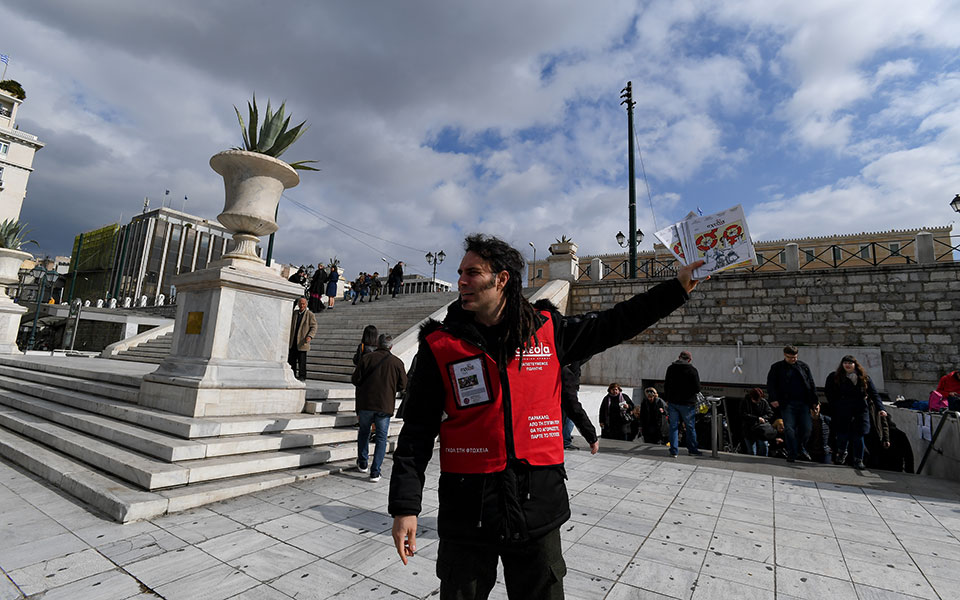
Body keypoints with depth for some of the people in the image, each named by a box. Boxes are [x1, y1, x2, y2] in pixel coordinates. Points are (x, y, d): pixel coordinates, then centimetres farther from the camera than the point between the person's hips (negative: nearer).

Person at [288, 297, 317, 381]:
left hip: (302, 342, -5)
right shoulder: (294, 313, 13)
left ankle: (302, 376, 7)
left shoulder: (310, 315, -2)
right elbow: (290, 326, 21)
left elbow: (313, 327, -6)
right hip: (292, 342, 5)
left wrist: (310, 336, -22)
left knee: (302, 361, -3)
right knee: (291, 359, 8)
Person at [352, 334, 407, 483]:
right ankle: (375, 472, 6)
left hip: (366, 403, 1)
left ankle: (363, 463, 33)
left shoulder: (366, 358, -3)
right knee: (381, 438, 9)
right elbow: (402, 385, 1)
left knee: (363, 432, 22)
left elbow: (355, 379, -3)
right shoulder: (397, 362, -2)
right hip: (385, 405, -1)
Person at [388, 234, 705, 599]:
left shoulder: (546, 330, -1)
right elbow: (417, 431, -4)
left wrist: (677, 288, 13)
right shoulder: (441, 345, -6)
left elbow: (611, 325, 11)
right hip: (468, 514, -1)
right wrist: (405, 506, -8)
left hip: (538, 510, 2)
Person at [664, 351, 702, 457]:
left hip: (672, 402, 3)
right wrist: (691, 393, 12)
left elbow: (665, 386, 6)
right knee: (690, 427, 12)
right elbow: (697, 389, -10)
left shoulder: (670, 368, 1)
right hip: (687, 403, -3)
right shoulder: (692, 370, -10)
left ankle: (674, 451, 10)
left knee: (673, 426, 8)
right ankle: (692, 449, 23)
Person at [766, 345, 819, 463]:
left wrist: (815, 401, 7)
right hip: (787, 403, -2)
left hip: (803, 403, 3)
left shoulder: (803, 366, 12)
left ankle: (801, 448, 26)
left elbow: (812, 384, 14)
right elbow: (770, 384, 1)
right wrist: (773, 399, -11)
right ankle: (792, 454, 6)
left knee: (807, 428, 1)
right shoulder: (776, 367, 4)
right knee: (789, 429, -5)